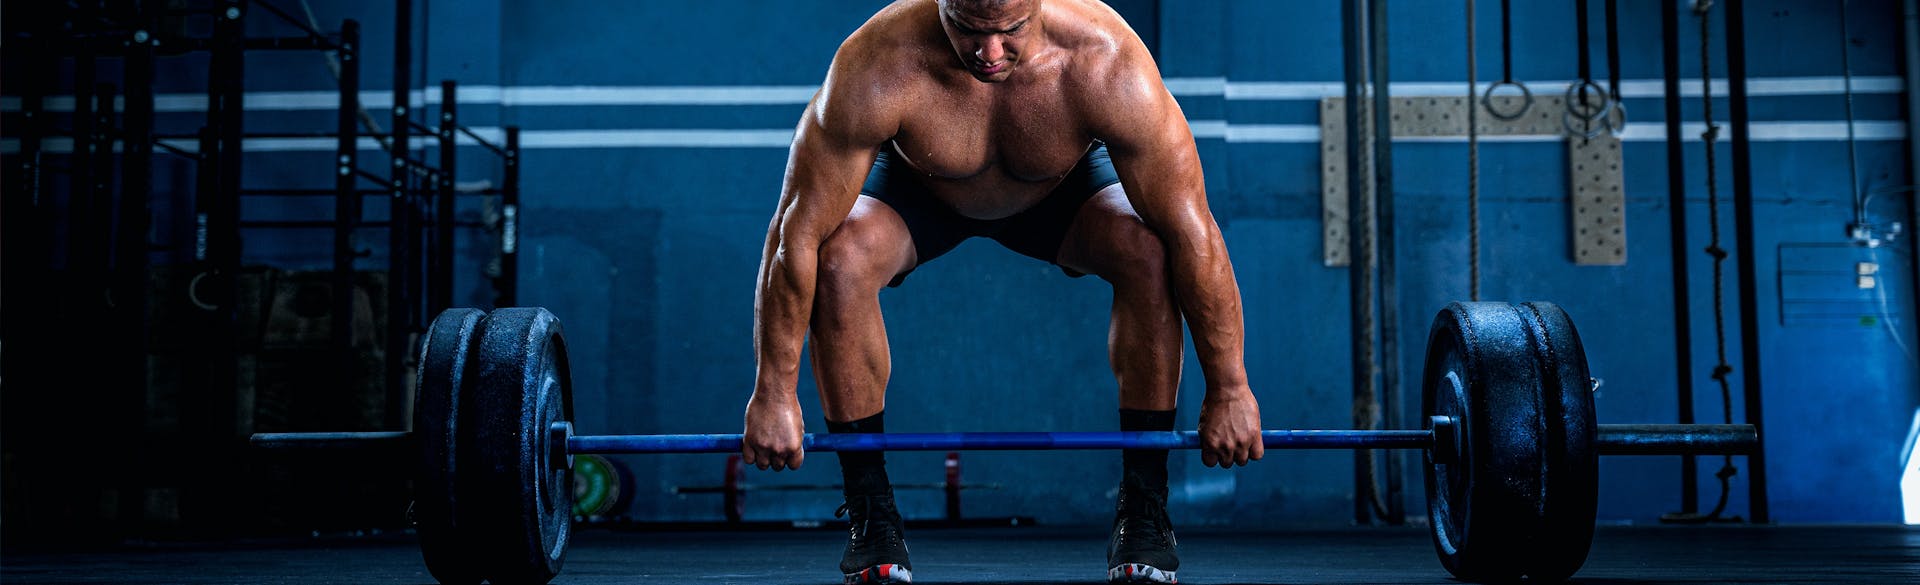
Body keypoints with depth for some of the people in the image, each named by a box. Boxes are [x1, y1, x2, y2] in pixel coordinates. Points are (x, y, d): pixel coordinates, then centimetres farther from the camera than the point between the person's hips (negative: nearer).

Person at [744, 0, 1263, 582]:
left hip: (1064, 182, 0)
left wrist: (1229, 389, -27)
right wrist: (772, 392, -28)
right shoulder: (875, 68, -40)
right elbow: (798, 233, -32)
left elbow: (1192, 233, -32)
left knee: (1148, 254, -29)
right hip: (919, 182, 0)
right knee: (841, 260, -29)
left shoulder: (1107, 65, -39)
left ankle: (1142, 510, -12)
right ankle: (871, 517, -12)